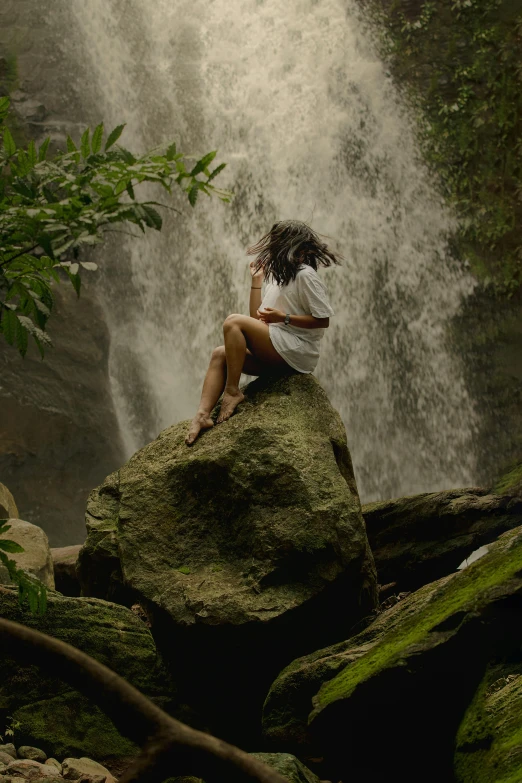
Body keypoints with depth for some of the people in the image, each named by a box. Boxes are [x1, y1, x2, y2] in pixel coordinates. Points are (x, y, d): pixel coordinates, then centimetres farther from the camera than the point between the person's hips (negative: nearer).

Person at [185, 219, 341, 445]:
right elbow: (257, 318, 16)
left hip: (296, 352, -9)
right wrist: (256, 280, 14)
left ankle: (232, 391, -19)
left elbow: (323, 320, -11)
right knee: (220, 354, -11)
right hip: (275, 352, 9)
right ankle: (203, 415, -26)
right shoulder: (277, 276, 22)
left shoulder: (305, 275, -6)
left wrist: (284, 318, -19)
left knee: (234, 322, -22)